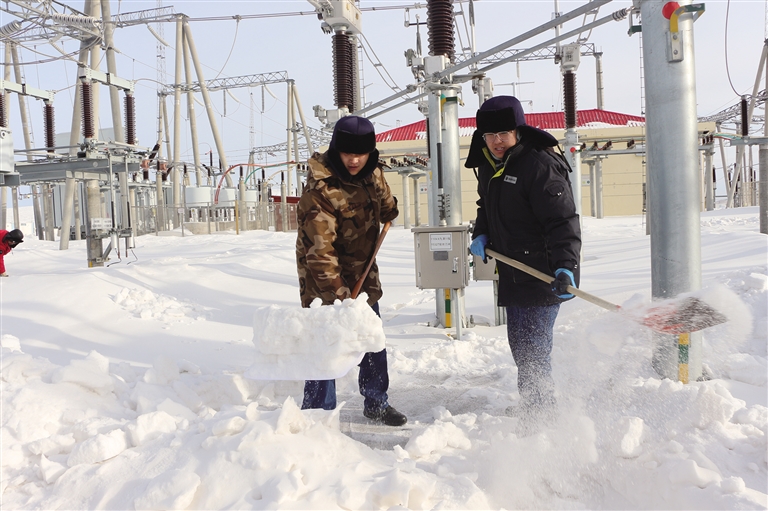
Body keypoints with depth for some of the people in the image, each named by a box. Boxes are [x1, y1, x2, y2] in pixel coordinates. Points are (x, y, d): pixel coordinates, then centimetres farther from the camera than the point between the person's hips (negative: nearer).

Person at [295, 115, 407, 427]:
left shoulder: (371, 173, -5)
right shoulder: (320, 190, -27)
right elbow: (320, 251, -31)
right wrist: (338, 292, -34)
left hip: (363, 273, 7)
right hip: (324, 278, -7)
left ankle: (376, 403, 31)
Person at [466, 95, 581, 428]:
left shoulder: (540, 165, -18)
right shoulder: (488, 166, 10)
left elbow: (563, 221, -24)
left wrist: (565, 266, -34)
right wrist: (481, 235, 6)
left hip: (542, 274, -9)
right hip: (513, 272, 9)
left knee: (532, 346, -8)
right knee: (519, 343, 19)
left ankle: (541, 411, 9)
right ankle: (530, 405, 36)